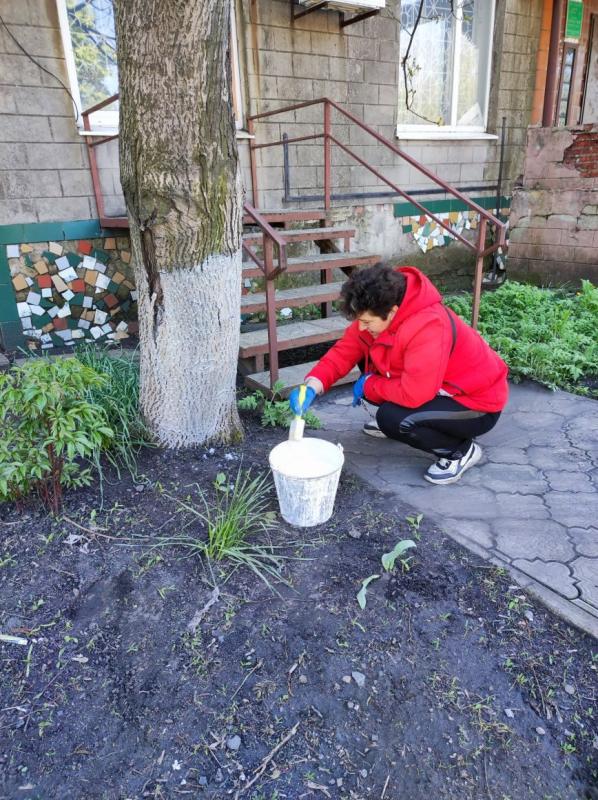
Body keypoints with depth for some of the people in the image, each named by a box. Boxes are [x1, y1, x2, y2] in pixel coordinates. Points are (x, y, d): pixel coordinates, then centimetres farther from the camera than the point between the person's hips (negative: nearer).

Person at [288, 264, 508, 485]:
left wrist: (368, 385, -19)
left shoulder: (428, 328, -35)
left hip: (478, 403, -8)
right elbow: (344, 350, -8)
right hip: (439, 388, 8)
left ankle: (461, 450, -4)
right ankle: (392, 422, 20)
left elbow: (413, 395, -37)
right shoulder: (379, 314, -11)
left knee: (392, 418, -29)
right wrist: (313, 385, -24)